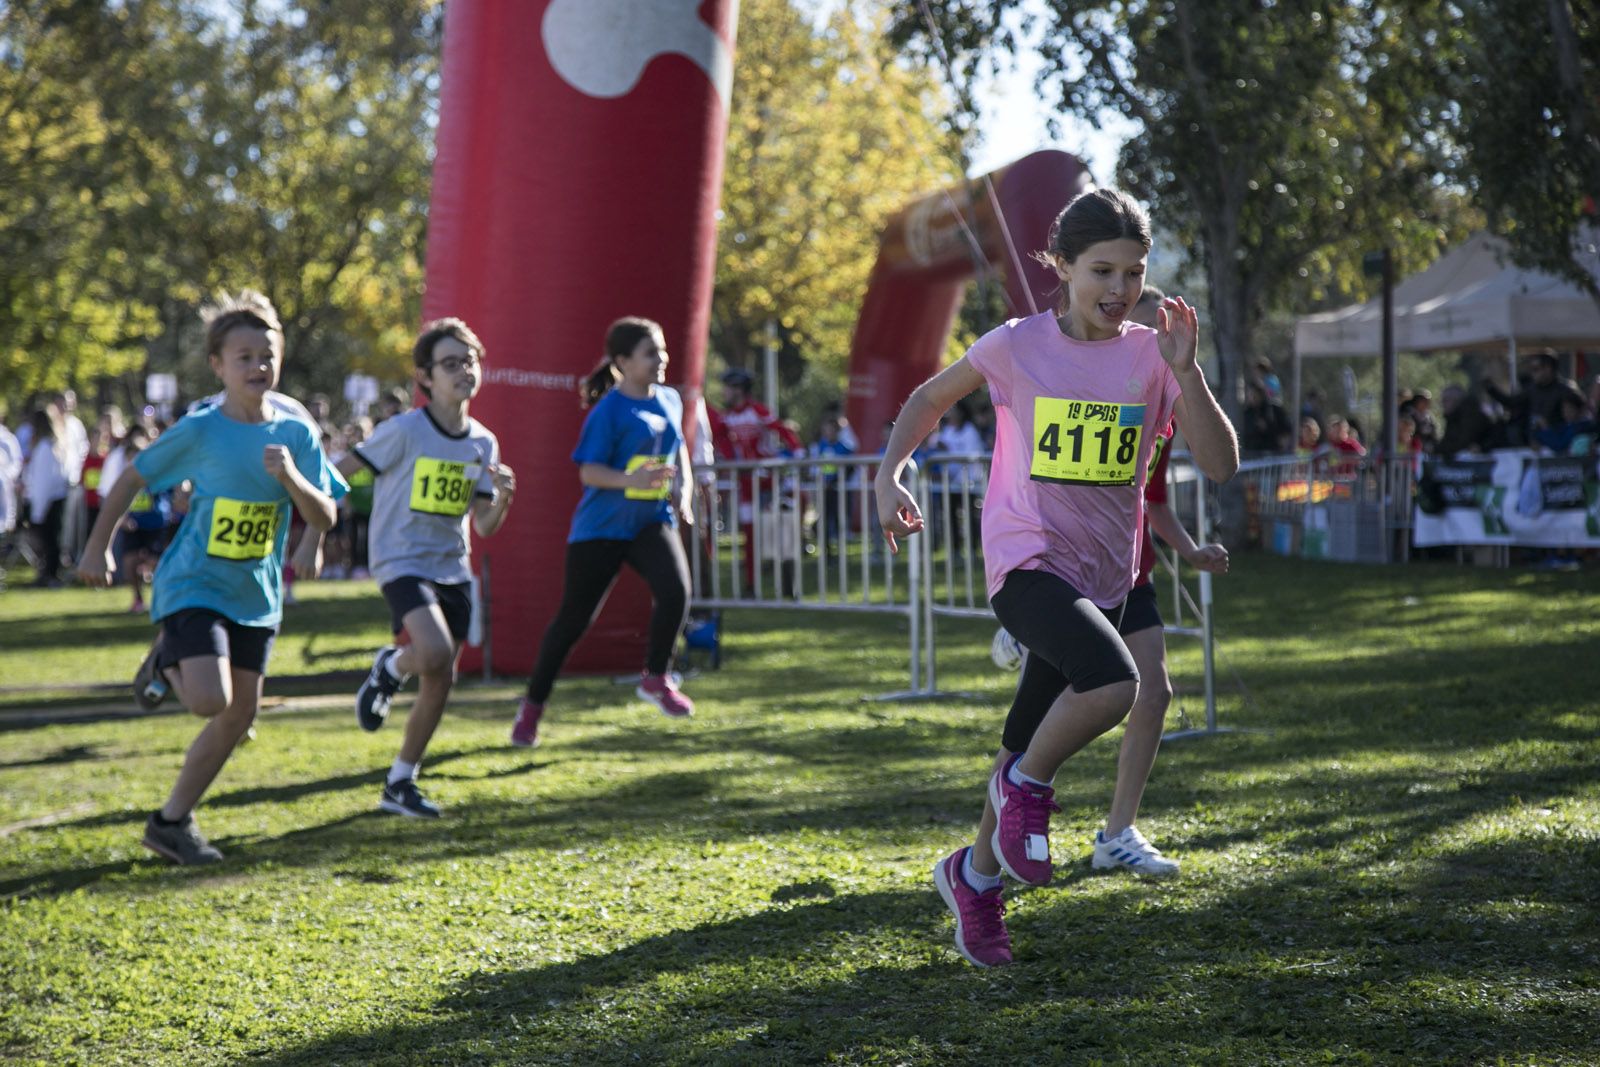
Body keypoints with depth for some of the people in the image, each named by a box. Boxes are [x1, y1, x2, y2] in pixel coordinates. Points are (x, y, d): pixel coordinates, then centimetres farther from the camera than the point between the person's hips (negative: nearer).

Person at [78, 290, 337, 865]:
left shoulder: (295, 433, -2)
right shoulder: (199, 431, -12)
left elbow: (324, 518, -5)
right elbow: (133, 478, 0)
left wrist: (292, 478, -24)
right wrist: (98, 546, 0)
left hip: (254, 593, 5)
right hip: (193, 585, -5)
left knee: (240, 715, 6)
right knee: (211, 700, -22)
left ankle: (173, 819, 20)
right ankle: (165, 662, 13)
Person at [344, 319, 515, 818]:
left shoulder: (483, 443, 7)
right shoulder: (404, 430, -11)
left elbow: (484, 526, 8)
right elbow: (339, 473, -7)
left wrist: (503, 498, -13)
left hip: (452, 568, 6)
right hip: (402, 561, -6)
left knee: (440, 680, 5)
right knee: (434, 654, -29)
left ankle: (399, 785, 21)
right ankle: (391, 667, 4)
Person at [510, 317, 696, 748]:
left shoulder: (670, 401, 5)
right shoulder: (609, 410, -14)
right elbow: (588, 471, -17)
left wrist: (684, 487, 6)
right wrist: (632, 480, -33)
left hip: (652, 521, 4)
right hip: (601, 526, -4)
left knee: (676, 588, -23)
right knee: (573, 618, 3)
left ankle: (655, 679, -3)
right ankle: (533, 704, 20)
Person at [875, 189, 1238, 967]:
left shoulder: (1151, 355, 0)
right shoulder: (1018, 346, -6)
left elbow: (1220, 465, -8)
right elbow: (932, 397, 11)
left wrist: (1186, 370, -19)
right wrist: (889, 473, -4)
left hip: (1102, 576, 4)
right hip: (1025, 558, -4)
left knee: (1033, 747, 14)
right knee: (1112, 683, -31)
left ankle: (975, 873, 39)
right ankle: (1027, 786, -4)